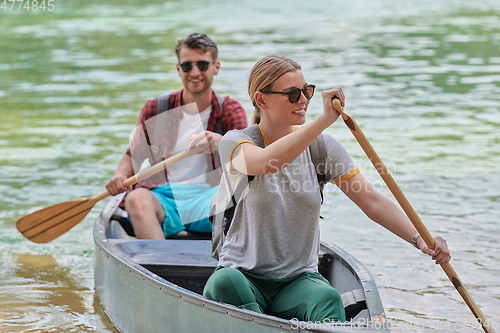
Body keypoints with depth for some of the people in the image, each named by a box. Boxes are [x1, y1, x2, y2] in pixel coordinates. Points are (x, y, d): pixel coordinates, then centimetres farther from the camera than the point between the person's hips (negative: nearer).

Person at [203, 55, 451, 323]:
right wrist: (325, 119, -35)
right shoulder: (235, 142, -4)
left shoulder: (320, 145, 6)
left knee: (327, 298, -33)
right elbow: (265, 162, -30)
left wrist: (419, 238, -16)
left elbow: (372, 201, 0)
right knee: (224, 282, -37)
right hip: (243, 276, -2)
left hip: (299, 281, 2)